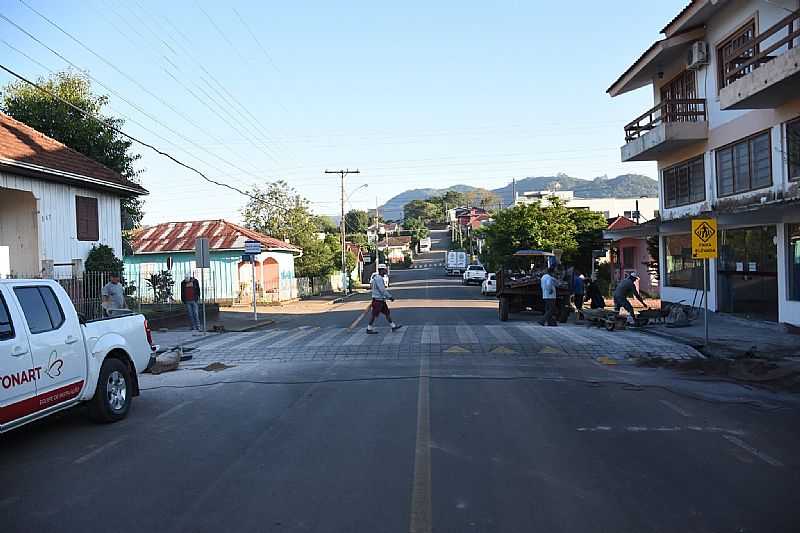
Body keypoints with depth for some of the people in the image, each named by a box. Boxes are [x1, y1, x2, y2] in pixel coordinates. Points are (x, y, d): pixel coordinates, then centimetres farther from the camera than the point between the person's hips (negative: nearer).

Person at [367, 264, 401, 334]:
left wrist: (389, 296, 18)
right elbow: (382, 290, -24)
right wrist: (390, 297, -17)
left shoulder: (380, 278, 14)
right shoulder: (378, 278, -19)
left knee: (387, 312, 10)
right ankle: (369, 329, 6)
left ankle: (393, 326, 14)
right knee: (374, 315, -2)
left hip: (381, 300, 10)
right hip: (378, 300, -10)